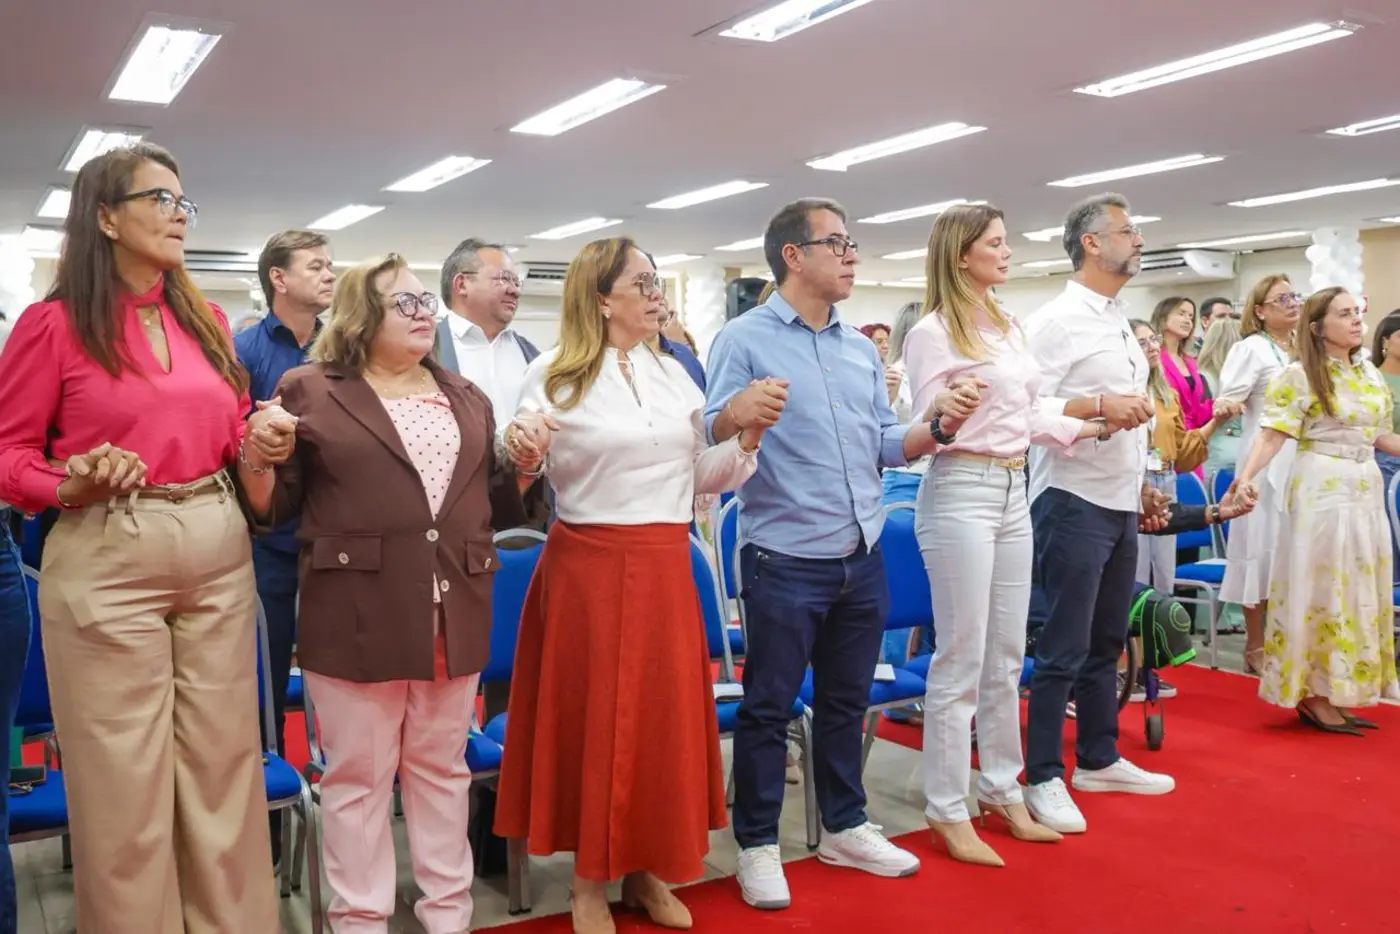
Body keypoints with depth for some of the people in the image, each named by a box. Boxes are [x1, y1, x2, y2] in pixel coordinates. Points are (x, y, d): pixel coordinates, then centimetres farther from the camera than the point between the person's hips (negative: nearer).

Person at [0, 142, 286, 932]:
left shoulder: (208, 321, 12)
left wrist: (259, 452, -2)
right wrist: (73, 486, -19)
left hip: (220, 555, 5)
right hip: (108, 561, -4)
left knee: (223, 762, 10)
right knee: (123, 779, 2)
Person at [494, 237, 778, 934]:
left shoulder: (673, 373, 11)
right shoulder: (553, 374, -4)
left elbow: (701, 478, 13)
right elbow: (525, 479, -4)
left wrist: (747, 437, -2)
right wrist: (518, 452, -25)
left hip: (665, 569, 5)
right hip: (588, 569, -4)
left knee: (664, 718, 9)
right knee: (590, 717, 4)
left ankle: (647, 871, 27)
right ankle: (589, 878, 23)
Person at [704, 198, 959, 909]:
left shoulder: (861, 348, 12)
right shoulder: (744, 339, -8)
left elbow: (884, 445, 12)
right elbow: (708, 442, -13)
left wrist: (938, 426, -6)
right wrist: (732, 417, -34)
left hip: (862, 559, 6)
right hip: (785, 562, -6)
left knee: (846, 701, 18)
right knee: (769, 706, 5)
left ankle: (844, 828, 34)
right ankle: (757, 843, 20)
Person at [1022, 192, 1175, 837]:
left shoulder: (1121, 321, 15)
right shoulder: (1058, 321, -12)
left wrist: (1142, 485, 18)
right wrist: (1099, 405, -25)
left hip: (1119, 504, 9)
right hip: (1074, 501, -9)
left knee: (1106, 642, 16)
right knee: (1064, 650, -3)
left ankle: (1098, 759, 28)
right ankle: (1042, 779, 7)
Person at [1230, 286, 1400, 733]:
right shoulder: (1298, 375, -9)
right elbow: (1272, 434, -17)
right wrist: (1248, 476, -32)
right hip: (1321, 489, -7)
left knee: (1359, 591, 10)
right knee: (1322, 588, -2)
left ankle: (1337, 693, 19)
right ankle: (1313, 694, 7)